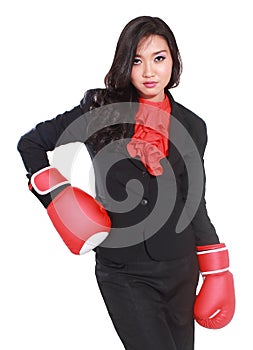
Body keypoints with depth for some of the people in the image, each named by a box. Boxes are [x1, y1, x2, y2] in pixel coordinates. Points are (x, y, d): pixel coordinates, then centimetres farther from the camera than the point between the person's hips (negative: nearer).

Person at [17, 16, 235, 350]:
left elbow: (195, 204, 11)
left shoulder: (191, 126, 5)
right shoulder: (101, 109, -3)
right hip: (124, 275, -3)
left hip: (180, 270, 3)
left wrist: (217, 272, 9)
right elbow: (30, 143, 5)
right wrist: (57, 194, -7)